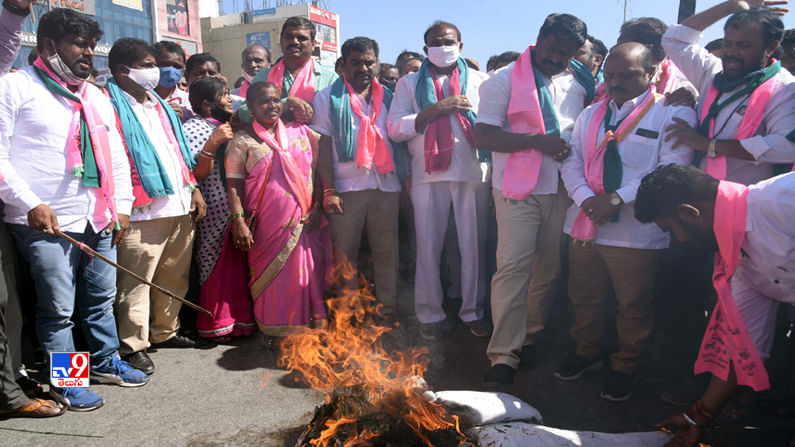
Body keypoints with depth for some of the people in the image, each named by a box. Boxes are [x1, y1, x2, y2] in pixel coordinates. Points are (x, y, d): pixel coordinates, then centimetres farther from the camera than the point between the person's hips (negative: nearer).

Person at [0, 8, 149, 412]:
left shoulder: (96, 97, 17)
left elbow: (116, 156, 19)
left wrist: (122, 205, 11)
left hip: (99, 221, 6)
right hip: (47, 223, -6)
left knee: (101, 299, 16)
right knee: (58, 309, 3)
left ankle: (105, 362, 32)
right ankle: (64, 382, 19)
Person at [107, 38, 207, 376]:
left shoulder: (159, 105, 19)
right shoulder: (112, 106, -5)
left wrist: (194, 189, 15)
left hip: (180, 206, 8)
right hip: (143, 210, -8)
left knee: (175, 276, 16)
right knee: (137, 282, -1)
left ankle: (165, 331, 31)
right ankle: (134, 345, 12)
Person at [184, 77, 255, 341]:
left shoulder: (229, 126, 18)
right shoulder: (193, 128, -6)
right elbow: (197, 173, -15)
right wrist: (213, 143, -22)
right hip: (215, 212, -7)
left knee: (238, 264, 11)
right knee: (216, 267, 0)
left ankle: (239, 317, 24)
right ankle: (215, 325, 14)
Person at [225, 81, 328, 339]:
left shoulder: (300, 133, 11)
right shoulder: (243, 141, 3)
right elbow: (234, 186, -2)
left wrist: (318, 206, 0)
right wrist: (239, 221, -13)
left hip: (304, 222, 3)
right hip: (267, 226, -2)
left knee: (308, 274, 4)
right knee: (272, 278, 2)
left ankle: (311, 327, 19)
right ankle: (274, 334, 18)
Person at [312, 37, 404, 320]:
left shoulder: (388, 98, 16)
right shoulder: (328, 98, 7)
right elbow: (323, 146, -1)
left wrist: (405, 181, 10)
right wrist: (328, 191, -9)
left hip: (386, 186, 3)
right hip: (346, 189, -2)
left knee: (387, 253, 5)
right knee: (345, 256, 2)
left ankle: (388, 312, 16)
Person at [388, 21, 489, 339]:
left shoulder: (479, 80, 15)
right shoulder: (410, 83, 13)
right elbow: (395, 129, -1)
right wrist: (436, 109, -9)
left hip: (472, 172, 1)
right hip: (428, 173, 0)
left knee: (472, 245, 5)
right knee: (429, 247, 4)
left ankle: (473, 311, 19)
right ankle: (430, 314, 18)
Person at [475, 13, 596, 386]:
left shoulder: (580, 81, 11)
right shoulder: (505, 80, -3)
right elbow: (482, 135, -11)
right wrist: (538, 141, -18)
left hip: (562, 190, 5)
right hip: (518, 189, -5)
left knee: (548, 270, 10)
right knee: (513, 268, -9)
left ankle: (527, 337, 27)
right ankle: (504, 355, -1)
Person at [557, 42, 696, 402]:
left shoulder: (674, 113, -4)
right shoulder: (591, 115, 14)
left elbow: (670, 171, -14)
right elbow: (572, 163, 7)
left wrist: (616, 198, -20)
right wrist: (587, 199, -12)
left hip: (636, 232, -5)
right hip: (584, 224, 5)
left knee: (633, 305, 9)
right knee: (584, 297, 16)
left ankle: (625, 368, 30)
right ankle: (587, 353, 38)